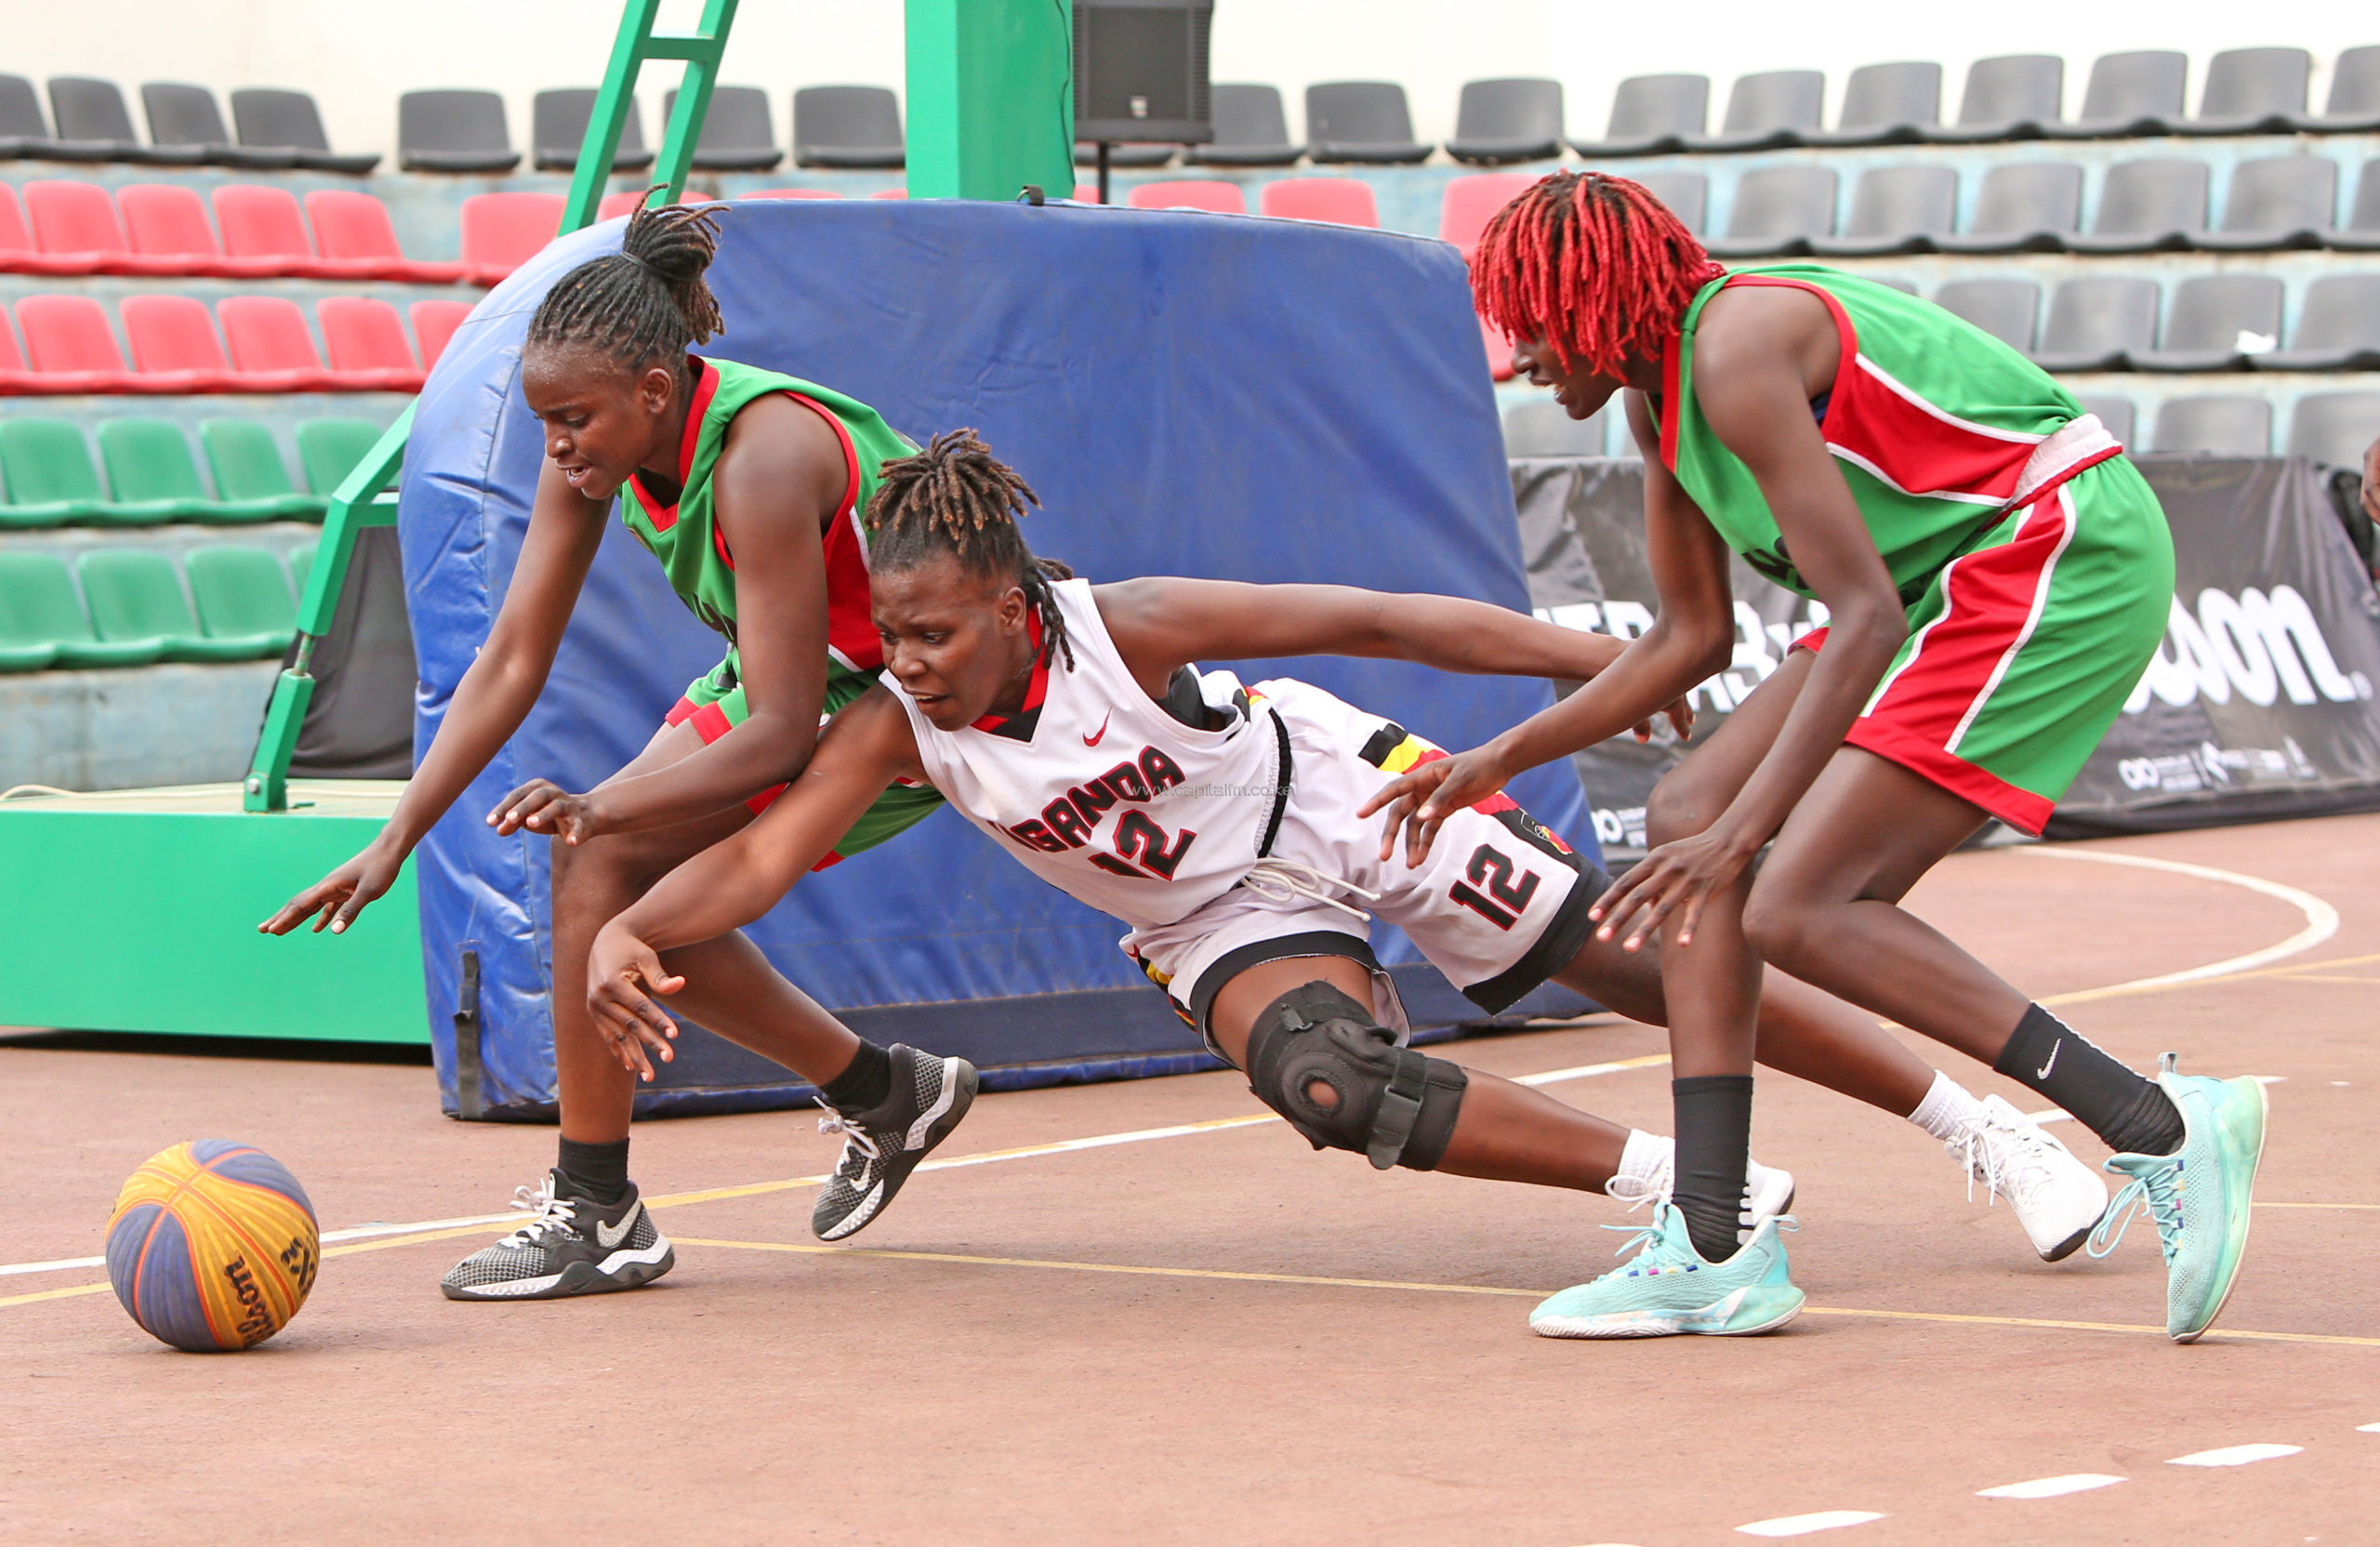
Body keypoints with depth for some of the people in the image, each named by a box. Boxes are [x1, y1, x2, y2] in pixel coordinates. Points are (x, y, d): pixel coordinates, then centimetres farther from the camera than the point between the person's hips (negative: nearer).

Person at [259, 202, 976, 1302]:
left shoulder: (762, 461, -34)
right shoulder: (600, 446, -11)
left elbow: (782, 731, -33)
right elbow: (512, 660, -7)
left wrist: (606, 810, -42)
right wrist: (394, 842, -13)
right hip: (801, 673, 9)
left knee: (605, 854, -20)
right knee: (633, 906, 4)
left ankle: (595, 1216, -12)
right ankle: (883, 1095, 24)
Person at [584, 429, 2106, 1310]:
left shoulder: (1124, 627, -28)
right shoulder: (896, 728, -17)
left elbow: (1374, 620, -23)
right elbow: (764, 855, -25)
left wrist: (1602, 658, -20)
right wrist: (627, 931, -46)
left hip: (1350, 803, -3)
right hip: (1235, 925, 3)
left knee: (1653, 966, -4)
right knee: (1327, 1081, -28)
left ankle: (1989, 1127, 13)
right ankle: (1685, 1185, -14)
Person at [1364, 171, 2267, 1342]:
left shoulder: (1736, 351, -19)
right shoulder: (1659, 394, 12)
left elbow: (1865, 619, -25)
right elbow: (1693, 637, 22)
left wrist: (1743, 834, -29)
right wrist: (1503, 759, 20)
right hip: (1956, 585, 10)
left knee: (1799, 911, -17)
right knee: (1687, 818, 5)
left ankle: (2162, 1132, -17)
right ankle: (1711, 1248, 2)